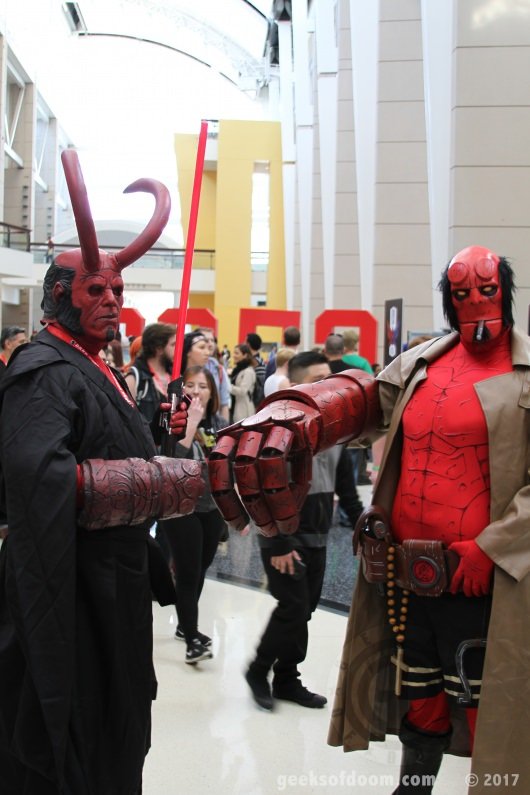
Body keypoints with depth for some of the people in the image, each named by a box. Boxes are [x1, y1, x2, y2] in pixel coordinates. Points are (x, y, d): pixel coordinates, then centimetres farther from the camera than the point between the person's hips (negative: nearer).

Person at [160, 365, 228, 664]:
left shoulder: (220, 423, 4)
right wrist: (191, 424, -29)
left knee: (200, 570, 16)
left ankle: (185, 625, 32)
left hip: (214, 508, 6)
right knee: (188, 572, -6)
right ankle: (193, 639, 0)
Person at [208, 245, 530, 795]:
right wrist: (289, 422, -26)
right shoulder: (419, 364, 9)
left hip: (477, 579, -5)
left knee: (482, 705, 6)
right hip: (406, 574, 5)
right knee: (418, 698, 20)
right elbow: (358, 398, -5)